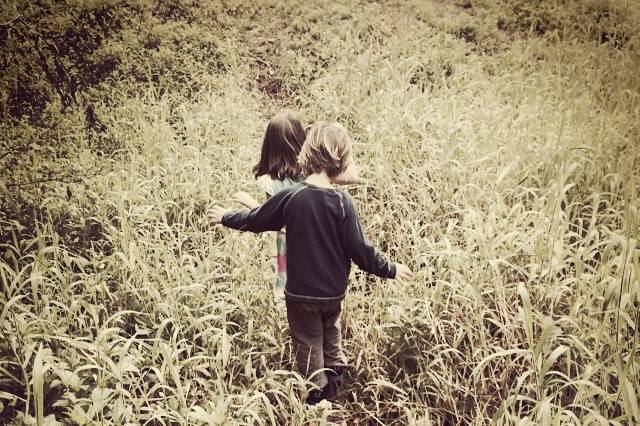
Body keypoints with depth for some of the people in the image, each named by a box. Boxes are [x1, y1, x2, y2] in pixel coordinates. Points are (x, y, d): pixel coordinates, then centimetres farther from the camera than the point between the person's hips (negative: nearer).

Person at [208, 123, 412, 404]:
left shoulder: (291, 196, -16)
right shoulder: (342, 202, -16)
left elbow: (256, 220, -1)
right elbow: (359, 249, -14)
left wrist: (226, 217, 17)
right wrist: (390, 270, 1)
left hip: (300, 291, -1)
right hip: (334, 291, 1)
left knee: (308, 344, 17)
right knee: (330, 332, 30)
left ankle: (317, 395, 29)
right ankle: (336, 371, 39)